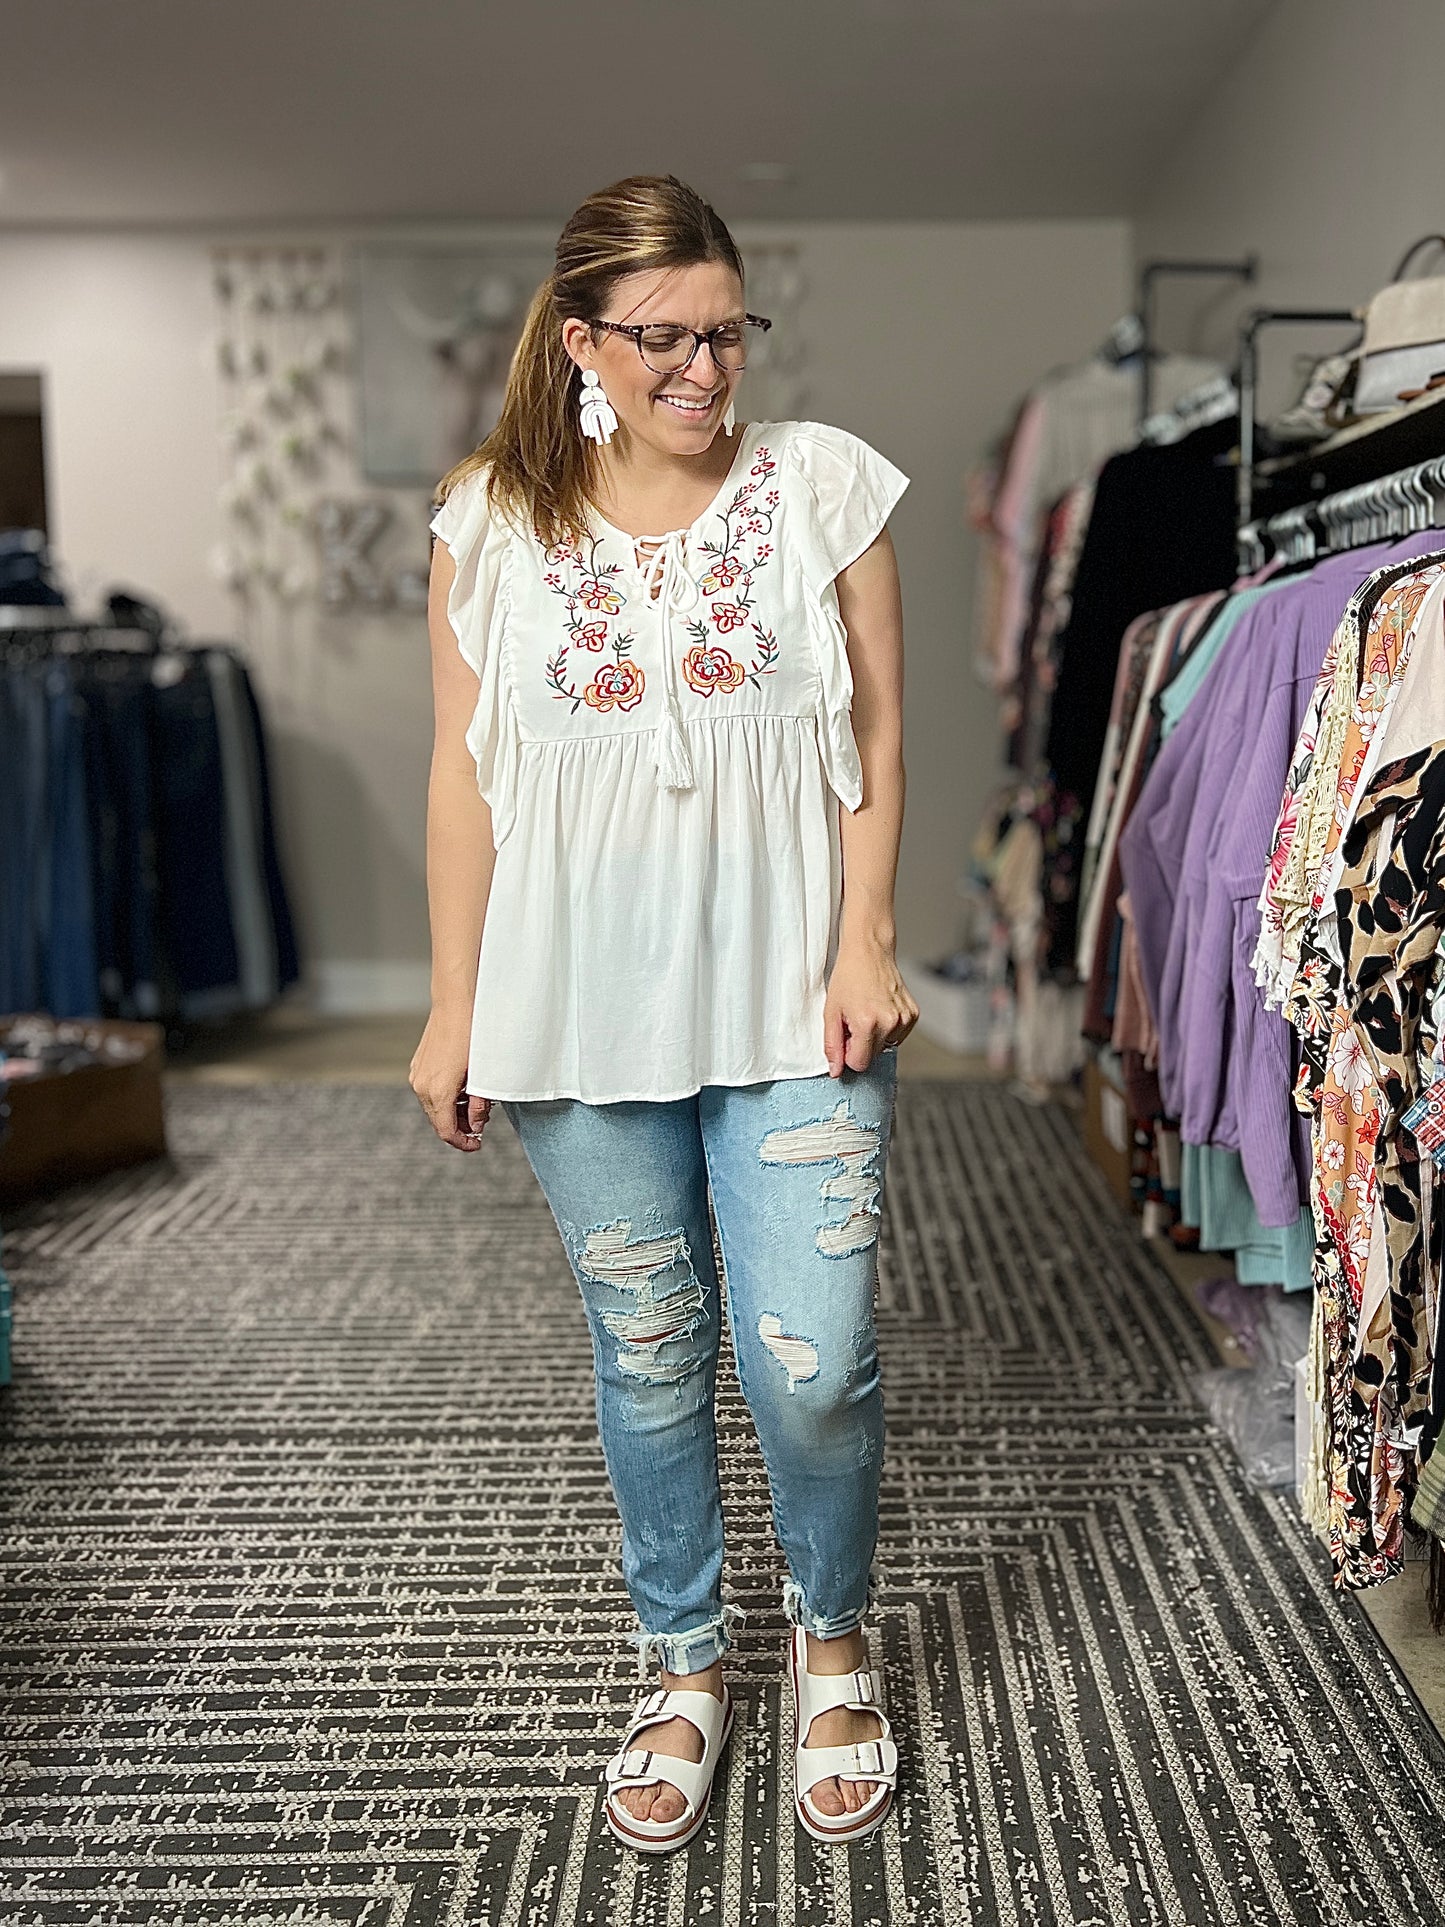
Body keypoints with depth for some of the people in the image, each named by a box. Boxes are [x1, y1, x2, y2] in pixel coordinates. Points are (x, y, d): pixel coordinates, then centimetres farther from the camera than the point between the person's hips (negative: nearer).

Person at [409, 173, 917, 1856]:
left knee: (813, 1364, -3)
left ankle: (831, 1643, 28)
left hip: (789, 1004, -1)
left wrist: (863, 950, -7)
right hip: (584, 1011, 1)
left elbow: (875, 734, 2)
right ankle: (684, 1668, 34)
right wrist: (454, 1008, 2)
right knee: (647, 1358, 12)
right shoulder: (493, 516, 4)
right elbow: (465, 769, 4)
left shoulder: (824, 482, 2)